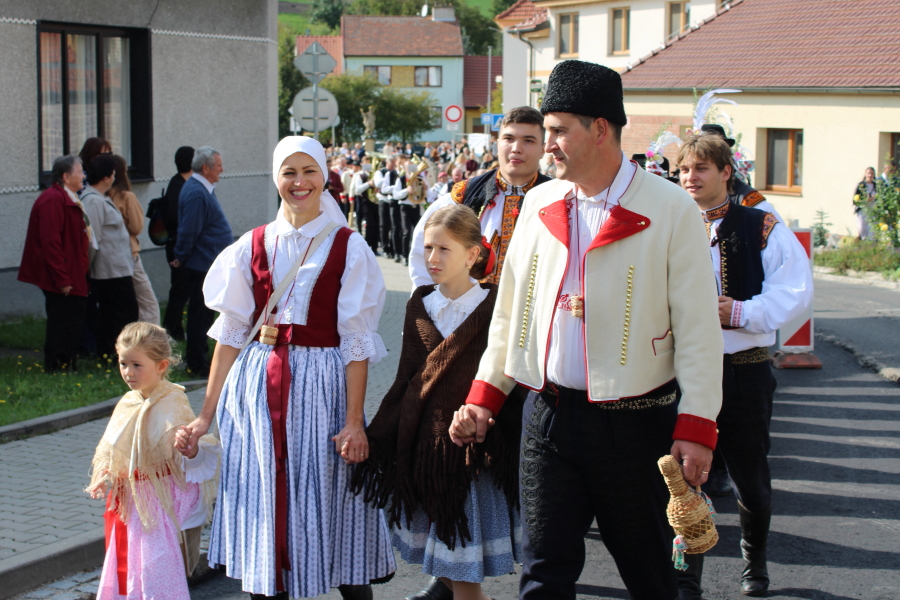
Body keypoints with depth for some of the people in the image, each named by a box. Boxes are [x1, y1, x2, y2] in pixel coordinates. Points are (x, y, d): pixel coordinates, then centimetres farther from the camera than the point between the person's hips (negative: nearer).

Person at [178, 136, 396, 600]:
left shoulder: (347, 247, -1)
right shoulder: (253, 246, 7)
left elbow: (356, 340, -4)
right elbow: (230, 333, 9)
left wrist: (354, 420, -11)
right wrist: (206, 414, 6)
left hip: (321, 387, -3)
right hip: (257, 387, 3)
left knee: (325, 498, 1)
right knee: (262, 501, 6)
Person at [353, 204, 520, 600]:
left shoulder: (493, 307, -6)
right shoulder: (420, 307, 5)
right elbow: (406, 379, 9)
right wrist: (375, 437, 7)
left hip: (474, 443, -4)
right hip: (423, 441, 4)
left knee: (462, 560, -1)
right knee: (437, 550, 11)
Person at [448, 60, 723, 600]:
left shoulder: (670, 209, -8)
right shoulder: (540, 205, 7)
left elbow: (698, 327, -9)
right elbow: (510, 308, 15)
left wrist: (697, 428, -13)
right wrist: (484, 395, 11)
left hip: (633, 420, -4)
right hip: (548, 414, 4)